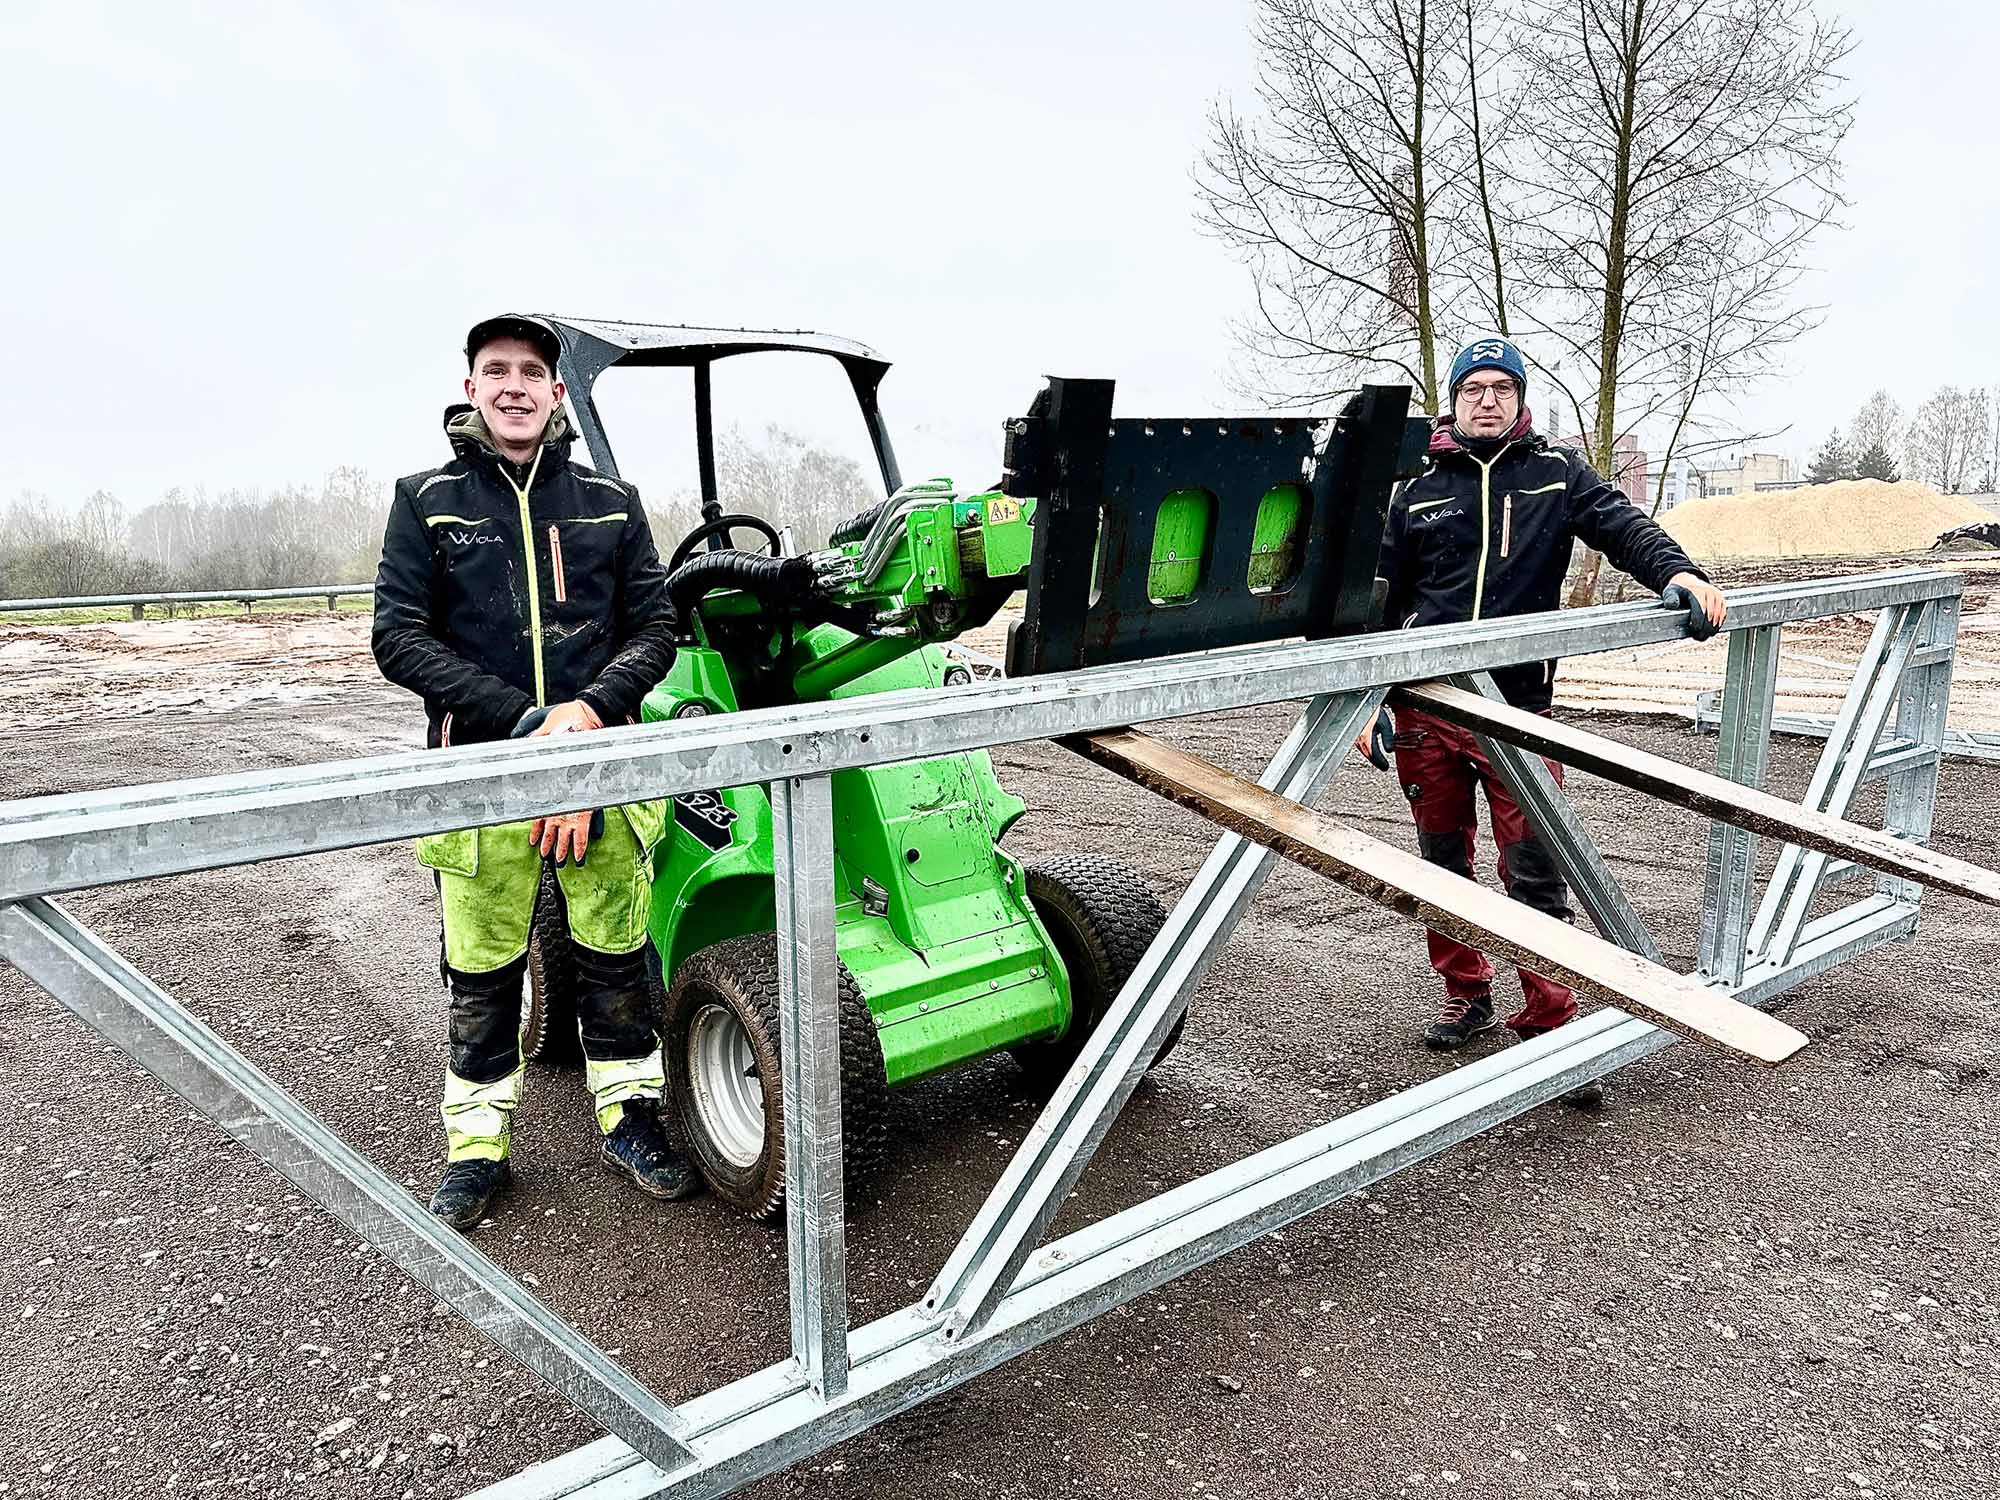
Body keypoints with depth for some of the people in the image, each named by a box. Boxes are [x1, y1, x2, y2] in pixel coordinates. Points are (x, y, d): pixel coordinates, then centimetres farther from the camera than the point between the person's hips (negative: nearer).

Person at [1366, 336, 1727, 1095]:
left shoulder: (1556, 475, 9)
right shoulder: (1419, 492, 10)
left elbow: (1622, 525, -3)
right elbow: (1383, 602, 12)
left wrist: (1677, 573, -25)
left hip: (1519, 711, -2)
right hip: (1426, 710, 2)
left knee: (1534, 869, -4)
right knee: (1443, 862, 11)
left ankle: (1549, 1018, 6)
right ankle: (1466, 995, 27)